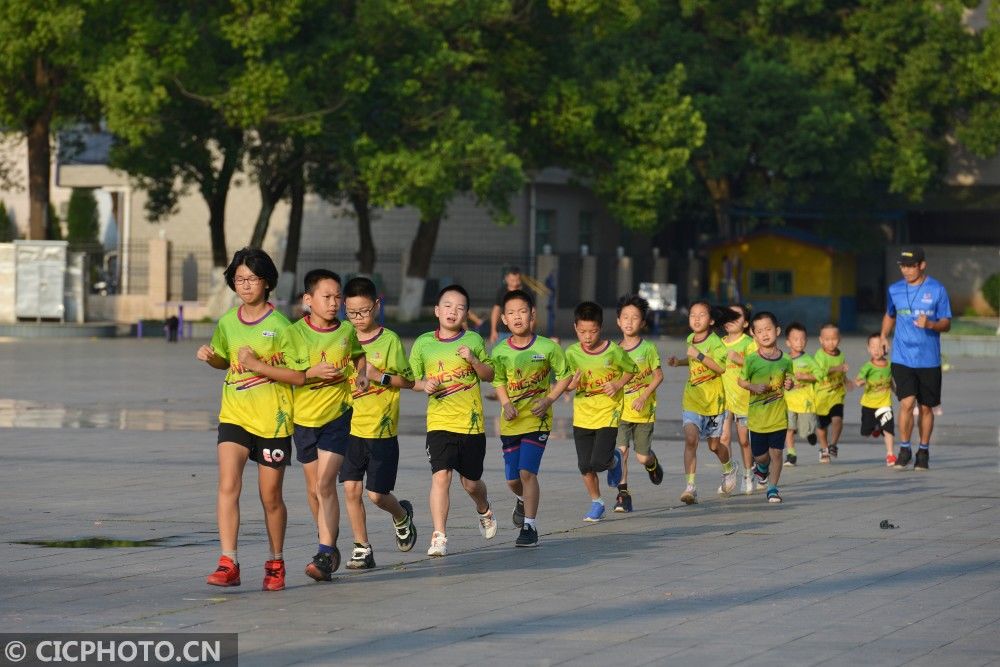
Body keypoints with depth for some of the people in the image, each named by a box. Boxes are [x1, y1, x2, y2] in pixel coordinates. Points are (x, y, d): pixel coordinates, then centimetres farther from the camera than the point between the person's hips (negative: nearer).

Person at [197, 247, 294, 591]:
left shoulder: (279, 324, -6)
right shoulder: (227, 323, 7)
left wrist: (261, 366, -19)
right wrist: (209, 357, 3)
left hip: (272, 419, -3)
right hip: (234, 416, 3)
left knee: (271, 496, 7)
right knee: (228, 485, -16)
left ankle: (275, 563, 26)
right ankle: (228, 564, -20)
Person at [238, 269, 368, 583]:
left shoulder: (347, 331, -1)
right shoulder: (292, 334, -8)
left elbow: (358, 354, 20)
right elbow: (291, 375, -15)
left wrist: (361, 373, 5)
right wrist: (313, 373, -29)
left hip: (337, 416, -2)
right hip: (304, 418, 2)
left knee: (325, 485, -15)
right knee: (314, 489, 13)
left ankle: (324, 556, -18)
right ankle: (330, 545, 33)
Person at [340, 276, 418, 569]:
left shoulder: (389, 340, -5)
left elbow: (408, 380, -3)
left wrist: (380, 376, -16)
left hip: (382, 429, -4)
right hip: (350, 427, 4)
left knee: (377, 494, -1)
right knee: (351, 488, -3)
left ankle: (402, 516, 32)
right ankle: (362, 550, 7)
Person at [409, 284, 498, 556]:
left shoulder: (473, 340, 2)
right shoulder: (423, 343, 2)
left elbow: (490, 375, 8)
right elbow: (411, 380, 10)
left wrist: (474, 360, -11)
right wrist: (424, 384, -11)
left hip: (472, 422, 1)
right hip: (439, 422, -1)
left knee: (471, 482, 13)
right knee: (440, 475, -17)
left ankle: (484, 510, 47)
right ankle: (439, 537, -15)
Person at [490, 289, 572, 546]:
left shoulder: (547, 348, -8)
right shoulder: (500, 352, -2)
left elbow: (564, 376, 3)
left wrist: (548, 400, -11)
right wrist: (506, 404, -8)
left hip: (537, 419, -3)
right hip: (511, 421, 3)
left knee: (527, 471, -15)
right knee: (512, 477, 10)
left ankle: (530, 526, -7)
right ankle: (523, 500, 45)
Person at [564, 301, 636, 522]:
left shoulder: (613, 351, -10)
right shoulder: (572, 353, -5)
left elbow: (631, 370, 6)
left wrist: (618, 384, -12)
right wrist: (572, 385, -21)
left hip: (608, 414, -3)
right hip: (582, 415, 3)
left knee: (599, 462, -13)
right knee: (584, 465, 3)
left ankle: (614, 460, 23)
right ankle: (596, 503, 25)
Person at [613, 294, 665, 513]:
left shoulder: (648, 348, -5)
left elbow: (658, 376, -5)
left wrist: (644, 397, -16)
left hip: (644, 411, -2)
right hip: (620, 410, 2)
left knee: (642, 456, 5)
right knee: (621, 450, -14)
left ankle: (652, 463, 41)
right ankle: (623, 493, -7)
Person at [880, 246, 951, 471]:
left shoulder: (937, 290, -2)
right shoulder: (894, 290, 6)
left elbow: (946, 324, 0)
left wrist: (929, 324, -20)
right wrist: (883, 336, 9)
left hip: (929, 360, -1)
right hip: (902, 358, 1)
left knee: (926, 407, 7)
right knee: (907, 402, -14)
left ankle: (923, 452, 22)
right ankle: (904, 449, 1)